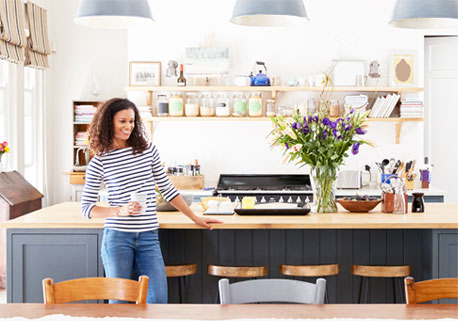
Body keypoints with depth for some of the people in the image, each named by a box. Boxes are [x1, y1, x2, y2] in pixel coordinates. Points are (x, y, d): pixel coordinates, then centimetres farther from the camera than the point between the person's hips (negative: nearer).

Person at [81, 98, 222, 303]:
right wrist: (121, 211, -16)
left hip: (148, 238, 2)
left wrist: (195, 218, 15)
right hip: (117, 238, -2)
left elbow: (167, 189, 14)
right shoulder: (99, 162, -1)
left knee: (158, 301, -4)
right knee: (118, 302, 3)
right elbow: (86, 208, -1)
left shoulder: (148, 150, 6)